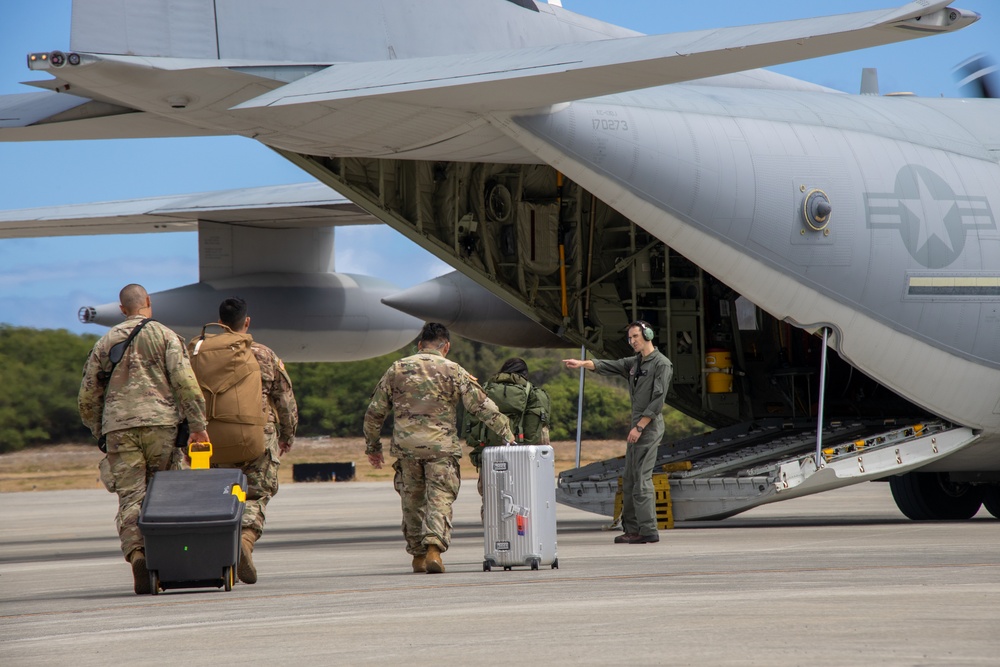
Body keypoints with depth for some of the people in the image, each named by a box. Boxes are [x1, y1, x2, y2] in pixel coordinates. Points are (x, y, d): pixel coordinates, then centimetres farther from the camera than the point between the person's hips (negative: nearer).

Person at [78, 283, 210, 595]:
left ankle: (136, 553, -24)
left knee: (130, 497, -3)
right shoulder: (165, 336, 6)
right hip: (160, 422, -2)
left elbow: (87, 396, 17)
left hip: (119, 427, 2)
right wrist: (198, 425, -6)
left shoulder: (105, 343, 17)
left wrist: (100, 431, 29)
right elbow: (185, 381, -6)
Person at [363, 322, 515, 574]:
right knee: (440, 499, -2)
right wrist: (507, 435, 2)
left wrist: (372, 446, 23)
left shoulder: (397, 369, 10)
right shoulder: (454, 372, 2)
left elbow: (375, 412, 13)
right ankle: (434, 548, -21)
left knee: (412, 501, 14)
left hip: (405, 446, 2)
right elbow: (483, 408, -2)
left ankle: (418, 556, 21)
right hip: (441, 447, -2)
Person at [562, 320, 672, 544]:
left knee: (641, 479, -12)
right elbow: (608, 366, 9)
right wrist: (583, 363, -8)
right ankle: (631, 529, 11)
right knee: (629, 480, 8)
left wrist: (639, 427, -19)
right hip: (637, 426, 9)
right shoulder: (634, 363, 17)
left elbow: (658, 400, -16)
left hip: (650, 426, -9)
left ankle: (648, 530, -12)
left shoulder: (661, 364, -10)